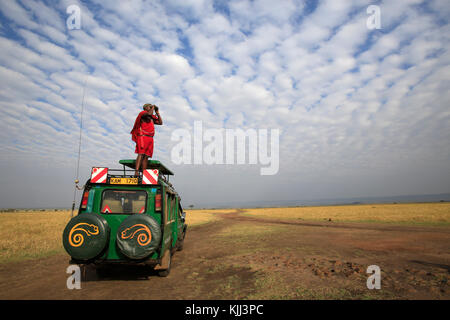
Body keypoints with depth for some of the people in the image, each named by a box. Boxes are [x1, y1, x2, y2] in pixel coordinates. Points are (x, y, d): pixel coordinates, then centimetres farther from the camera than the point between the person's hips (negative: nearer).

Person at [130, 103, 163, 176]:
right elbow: (149, 113, -16)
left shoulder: (152, 117, 27)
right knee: (141, 154, -19)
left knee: (146, 156, 1)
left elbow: (160, 122, 25)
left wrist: (157, 113, 25)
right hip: (143, 137, -7)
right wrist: (152, 107, 4)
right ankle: (136, 172, -26)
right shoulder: (143, 113, 5)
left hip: (150, 138, 7)